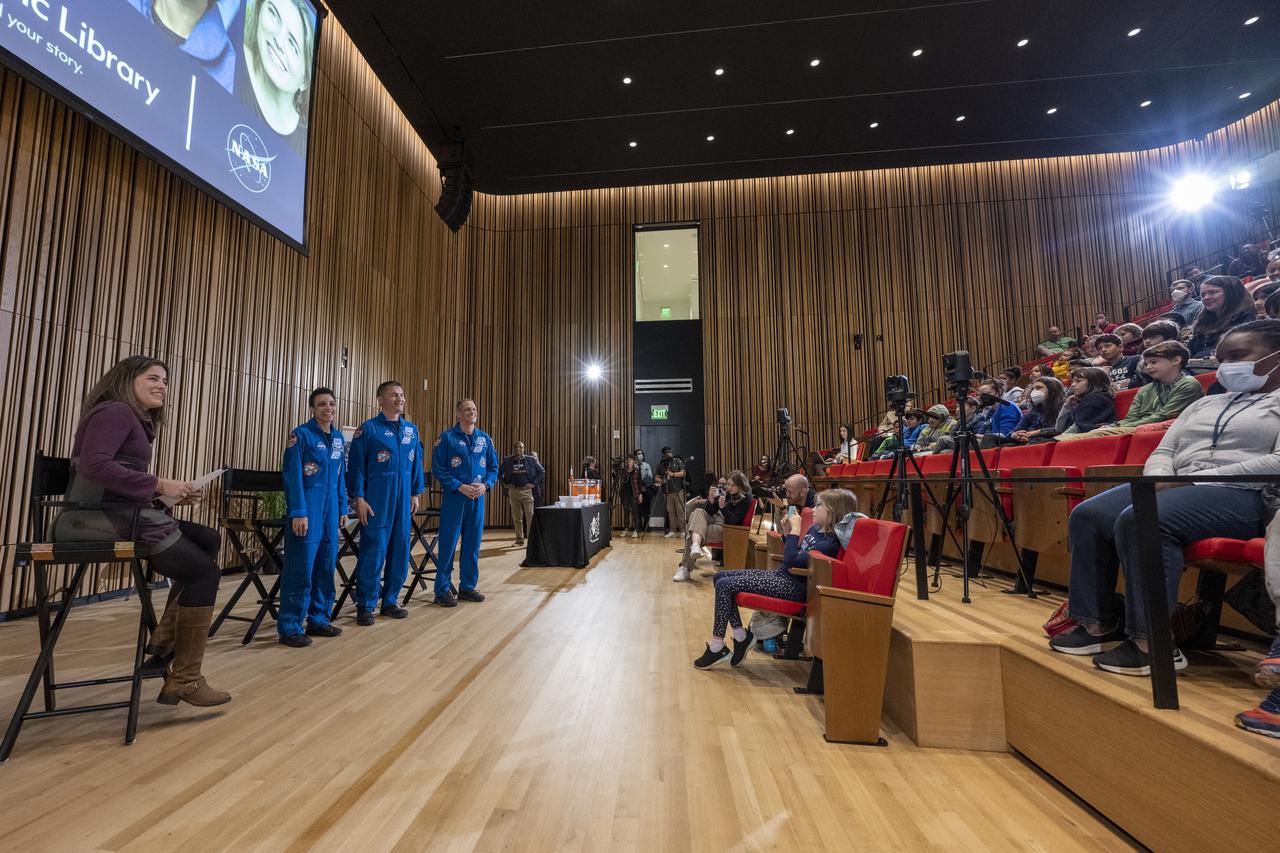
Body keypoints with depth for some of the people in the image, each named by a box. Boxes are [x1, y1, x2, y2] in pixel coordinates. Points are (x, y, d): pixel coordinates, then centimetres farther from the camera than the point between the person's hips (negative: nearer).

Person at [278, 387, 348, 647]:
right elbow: (292, 476, -12)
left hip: (330, 510, 7)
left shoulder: (338, 437, 12)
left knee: (326, 567, 11)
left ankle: (318, 619, 23)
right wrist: (298, 512, -17)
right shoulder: (301, 434, -7)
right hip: (307, 511, -7)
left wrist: (343, 508, 13)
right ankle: (290, 628, 6)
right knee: (300, 570, -4)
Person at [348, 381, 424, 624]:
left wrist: (416, 493, 10)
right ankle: (365, 606, 11)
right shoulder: (368, 429, -4)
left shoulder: (412, 430, 11)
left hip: (403, 500, 5)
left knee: (400, 550, 9)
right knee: (373, 552, -2)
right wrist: (359, 498, -11)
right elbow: (355, 465, -6)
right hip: (376, 501, -5)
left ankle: (390, 601, 22)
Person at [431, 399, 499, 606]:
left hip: (478, 497, 4)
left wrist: (485, 485, -7)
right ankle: (443, 590, 10)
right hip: (454, 496, -4)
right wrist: (461, 487, -15)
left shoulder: (485, 439, 9)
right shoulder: (446, 437, -4)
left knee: (472, 543, 10)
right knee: (448, 544, -1)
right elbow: (438, 468, -7)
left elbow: (493, 467, 12)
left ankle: (468, 586, 22)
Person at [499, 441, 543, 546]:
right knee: (516, 517, 8)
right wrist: (505, 484, 5)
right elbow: (499, 472, 15)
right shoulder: (507, 461, 5)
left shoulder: (530, 460, 0)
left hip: (527, 490, -2)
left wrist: (533, 483, -2)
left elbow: (540, 471, 6)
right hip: (513, 490, 2)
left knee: (530, 515, -7)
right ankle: (519, 538, 18)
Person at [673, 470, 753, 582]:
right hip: (714, 521, 6)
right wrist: (711, 500, -11)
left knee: (692, 532, -25)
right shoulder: (724, 491, 10)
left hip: (728, 530, -6)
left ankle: (685, 568, -22)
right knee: (698, 511, -25)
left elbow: (733, 521, -14)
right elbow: (709, 512, 10)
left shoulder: (746, 498, -6)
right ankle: (695, 546, -45)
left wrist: (723, 507, -29)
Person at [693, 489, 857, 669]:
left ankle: (717, 646, -5)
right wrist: (787, 534, 3)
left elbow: (791, 561, -24)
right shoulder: (815, 528, 9)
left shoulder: (830, 542, -19)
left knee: (725, 585, -17)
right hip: (780, 575, 10)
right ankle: (740, 635, 8)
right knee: (721, 577, 4)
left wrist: (795, 532, -16)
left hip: (793, 586, -10)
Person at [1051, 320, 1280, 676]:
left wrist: (1193, 480, -16)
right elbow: (1163, 451, 18)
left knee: (1140, 520, -35)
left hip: (1242, 494, -7)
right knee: (1087, 516, -16)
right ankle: (1099, 622, -11)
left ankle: (1153, 642, -26)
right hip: (1174, 489, 7)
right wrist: (1160, 479, -6)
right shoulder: (1205, 403, 26)